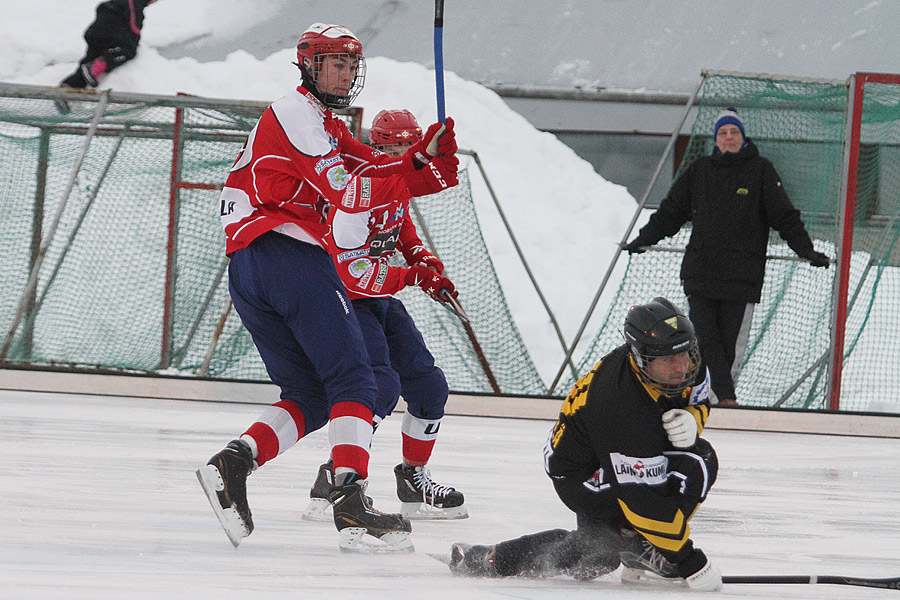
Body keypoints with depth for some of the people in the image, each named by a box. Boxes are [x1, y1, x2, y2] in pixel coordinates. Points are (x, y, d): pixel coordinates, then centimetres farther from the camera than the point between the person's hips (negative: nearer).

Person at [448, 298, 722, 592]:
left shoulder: (686, 364, -14)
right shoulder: (622, 410, -38)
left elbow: (699, 399, 9)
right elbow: (644, 498, -35)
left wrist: (691, 420, -18)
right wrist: (688, 560, -31)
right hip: (582, 477, -9)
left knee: (597, 555, 27)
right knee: (697, 463, -24)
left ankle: (494, 558, 34)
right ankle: (642, 552, -9)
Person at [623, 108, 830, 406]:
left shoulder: (760, 171, 3)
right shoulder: (700, 171, 11)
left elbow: (784, 216, 2)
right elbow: (671, 211, 20)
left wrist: (806, 250, -7)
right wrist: (643, 239, 20)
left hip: (741, 277, -2)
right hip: (700, 274, 2)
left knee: (731, 343, -1)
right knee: (706, 338, -9)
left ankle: (721, 393, 12)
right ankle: (726, 396, -9)